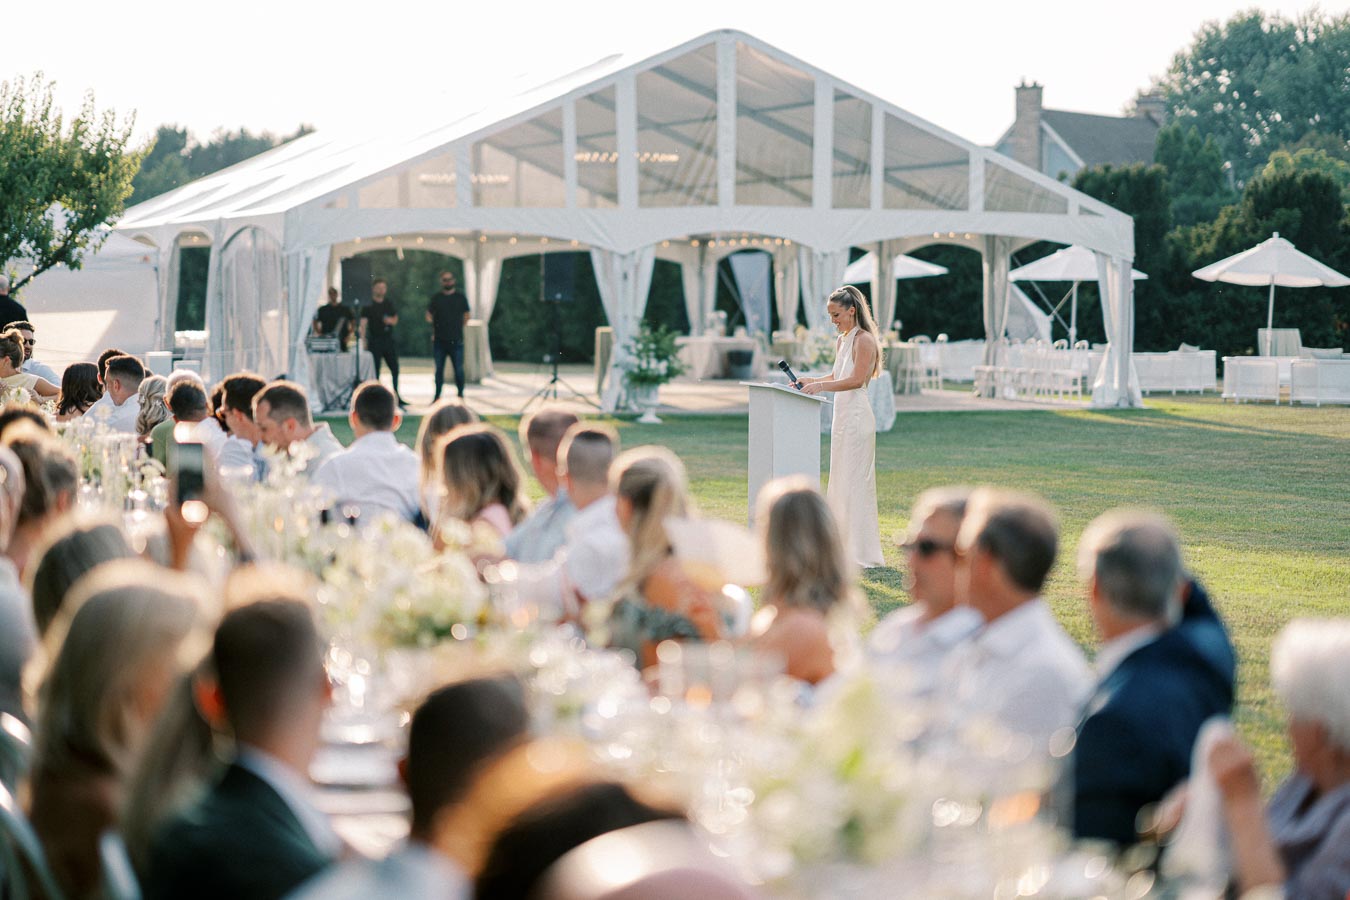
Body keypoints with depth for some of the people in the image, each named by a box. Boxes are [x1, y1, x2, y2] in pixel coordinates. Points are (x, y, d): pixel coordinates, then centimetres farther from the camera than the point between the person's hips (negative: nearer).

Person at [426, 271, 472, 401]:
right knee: (438, 369, 6)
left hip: (456, 340, -2)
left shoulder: (460, 298, 7)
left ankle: (460, 395, 5)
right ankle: (437, 395, 12)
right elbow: (428, 315, 13)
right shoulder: (435, 298, 10)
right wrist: (430, 318, -4)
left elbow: (466, 317, 11)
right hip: (439, 340, 2)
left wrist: (458, 327, 5)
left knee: (458, 369, -3)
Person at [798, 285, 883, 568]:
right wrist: (811, 382, 9)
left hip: (857, 416, -10)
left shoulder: (864, 340, -12)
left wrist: (821, 386, -22)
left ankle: (862, 554, -3)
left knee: (854, 482, -7)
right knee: (839, 483, 12)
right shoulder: (842, 341, 16)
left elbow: (856, 379, -20)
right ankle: (843, 547, 18)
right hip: (842, 415, 10)